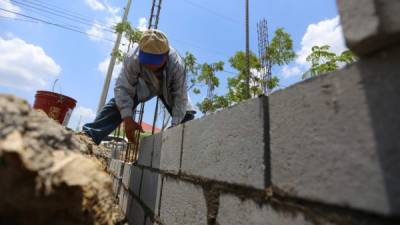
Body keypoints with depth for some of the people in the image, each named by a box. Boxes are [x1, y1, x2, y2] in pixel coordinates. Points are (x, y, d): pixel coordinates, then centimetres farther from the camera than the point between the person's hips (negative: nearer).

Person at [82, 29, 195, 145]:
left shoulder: (177, 65, -41)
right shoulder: (133, 58, -38)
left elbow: (181, 97, -34)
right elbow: (123, 88, -34)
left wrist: (175, 126, -39)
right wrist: (127, 118, -44)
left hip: (169, 89, 0)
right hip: (145, 84, 1)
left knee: (187, 115, -11)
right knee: (118, 104, -18)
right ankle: (89, 135, -12)